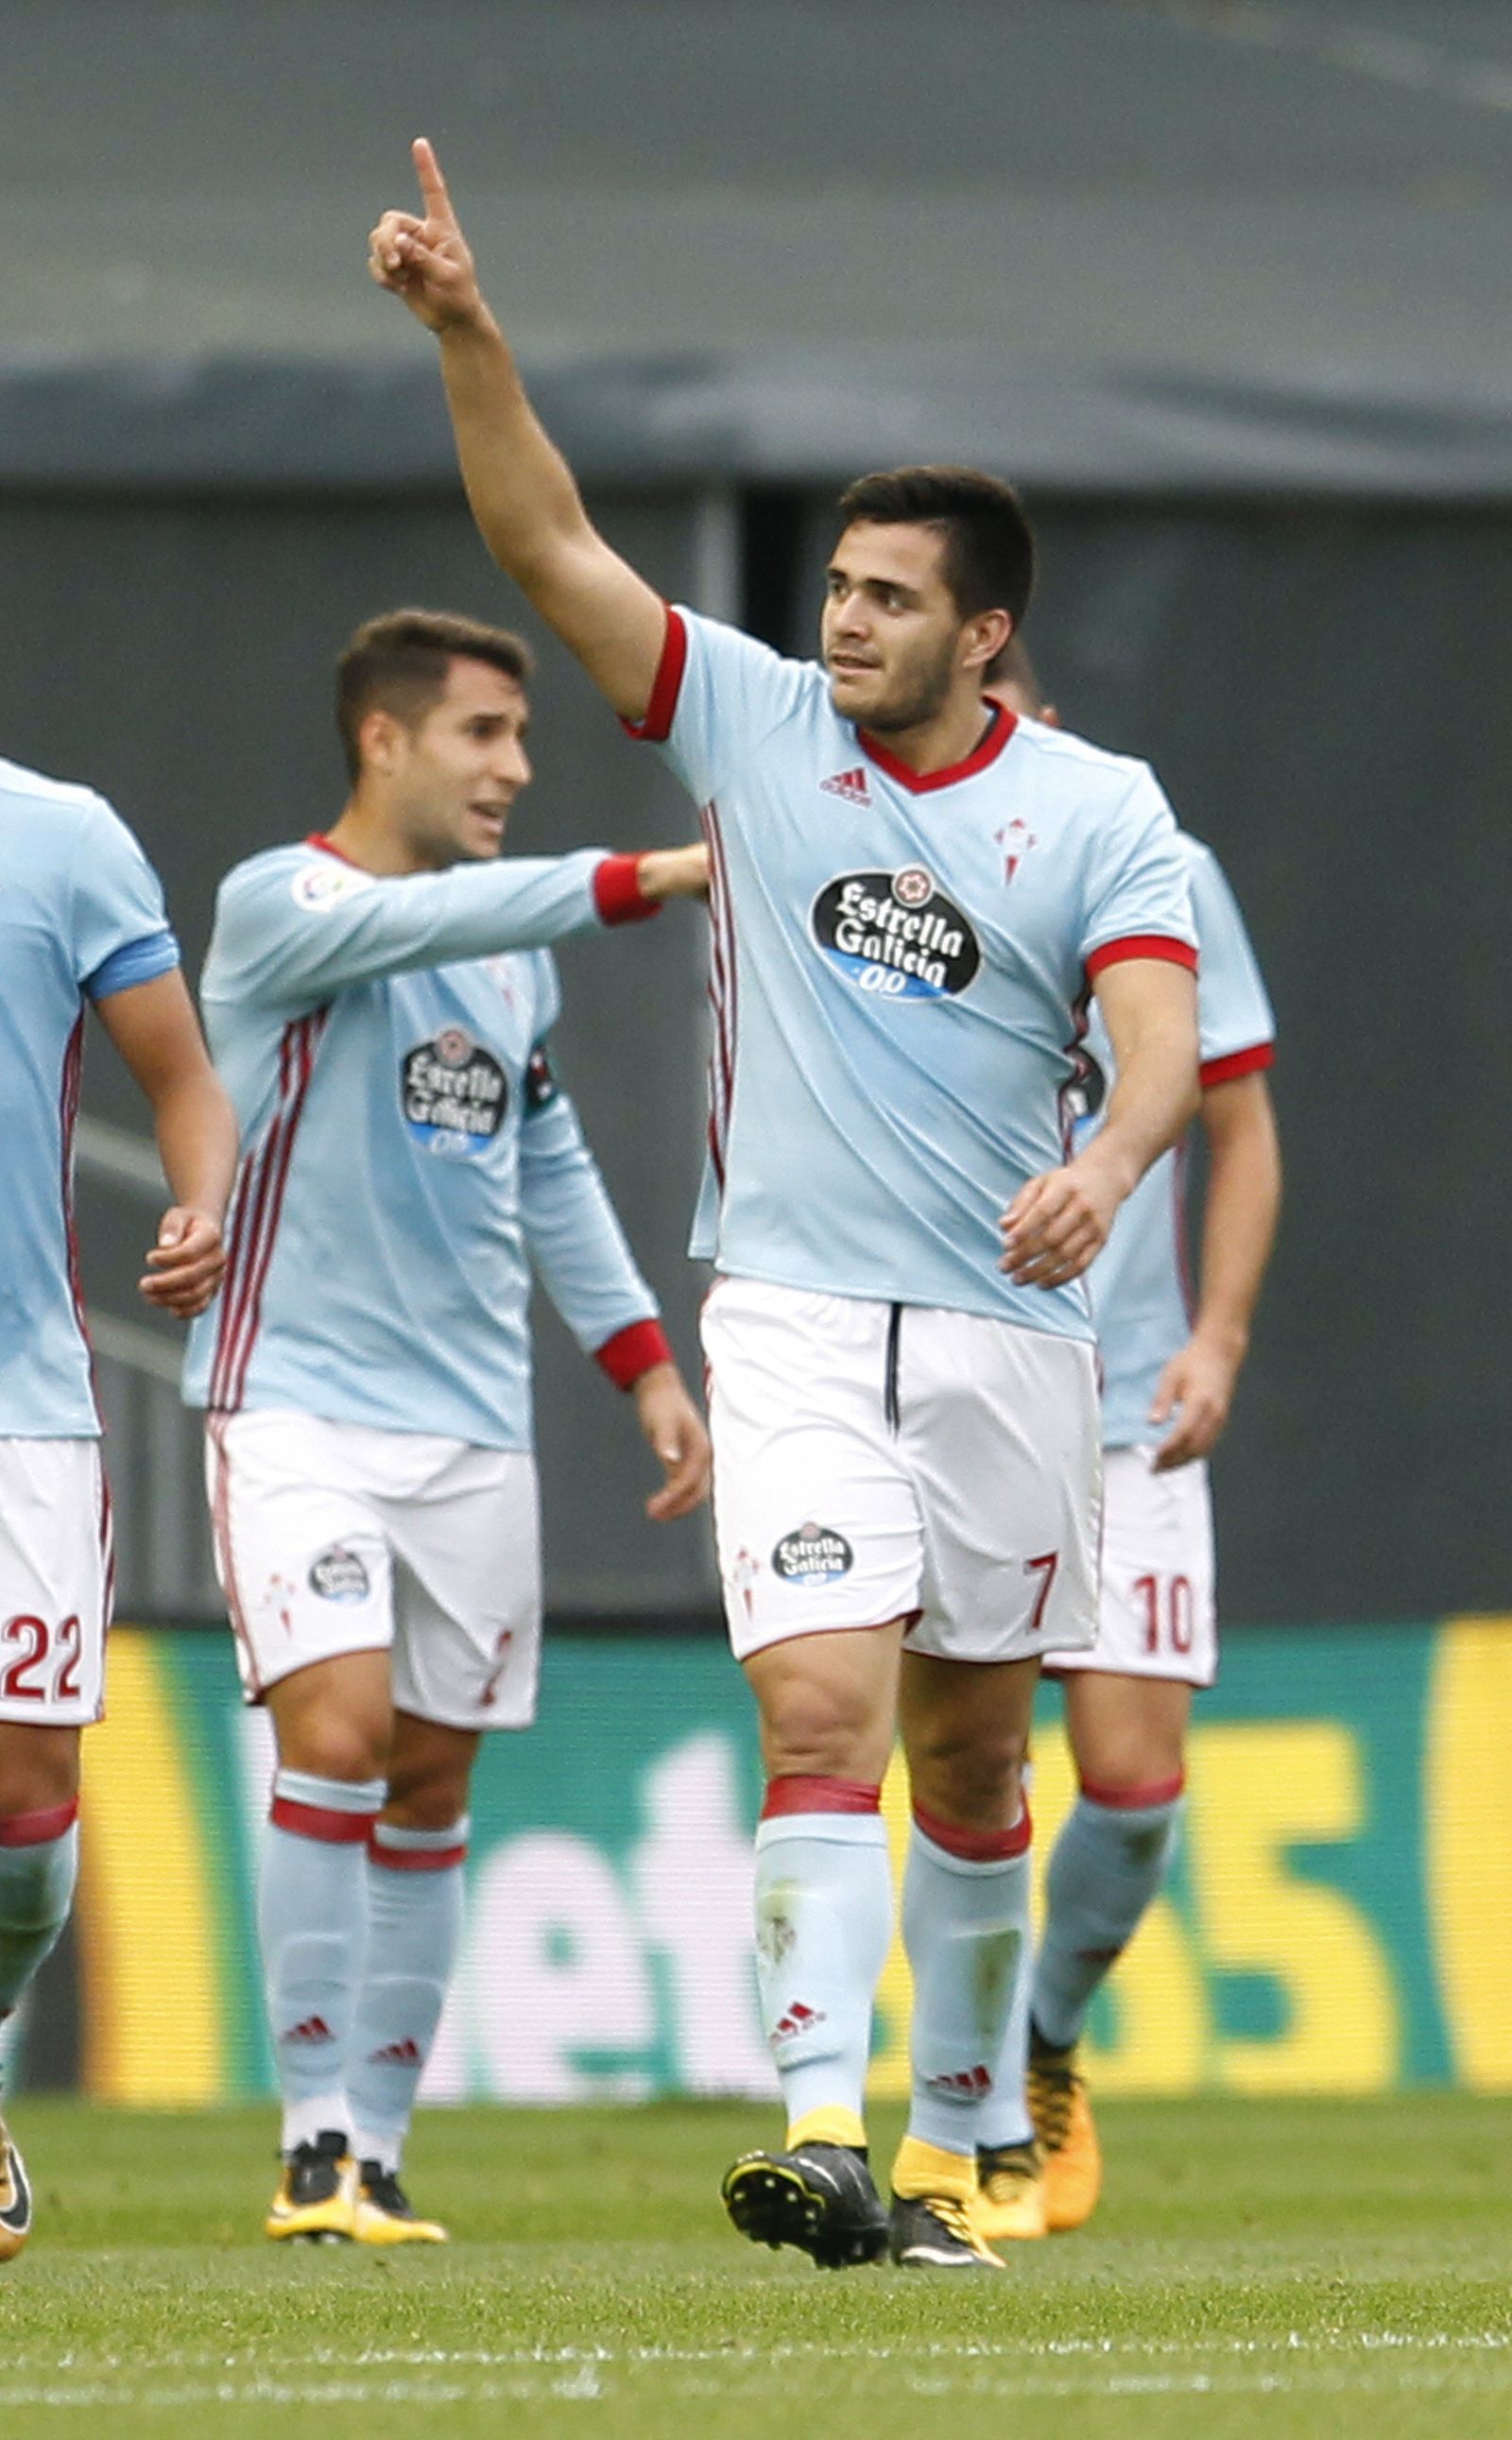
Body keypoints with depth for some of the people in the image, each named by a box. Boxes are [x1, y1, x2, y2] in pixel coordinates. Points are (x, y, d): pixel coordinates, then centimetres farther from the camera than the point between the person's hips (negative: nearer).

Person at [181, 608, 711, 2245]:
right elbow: (414, 920, -28)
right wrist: (641, 881, -34)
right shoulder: (275, 906, -8)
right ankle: (316, 2136, -13)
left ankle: (377, 2139, 12)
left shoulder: (512, 949, 14)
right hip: (298, 1400, -6)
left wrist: (641, 1358, 17)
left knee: (430, 1782, 5)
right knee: (337, 1733, -18)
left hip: (471, 1420, 6)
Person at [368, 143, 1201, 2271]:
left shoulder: (1098, 810, -1)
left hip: (1009, 1331, 1)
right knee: (821, 1711, -16)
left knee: (971, 1751, 10)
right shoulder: (750, 722, 2)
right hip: (797, 1316, -1)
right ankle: (824, 2132, -24)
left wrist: (1105, 1167, -35)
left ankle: (958, 2137, 23)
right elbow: (549, 543, -4)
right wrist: (466, 331, -16)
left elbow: (1161, 1037, -13)